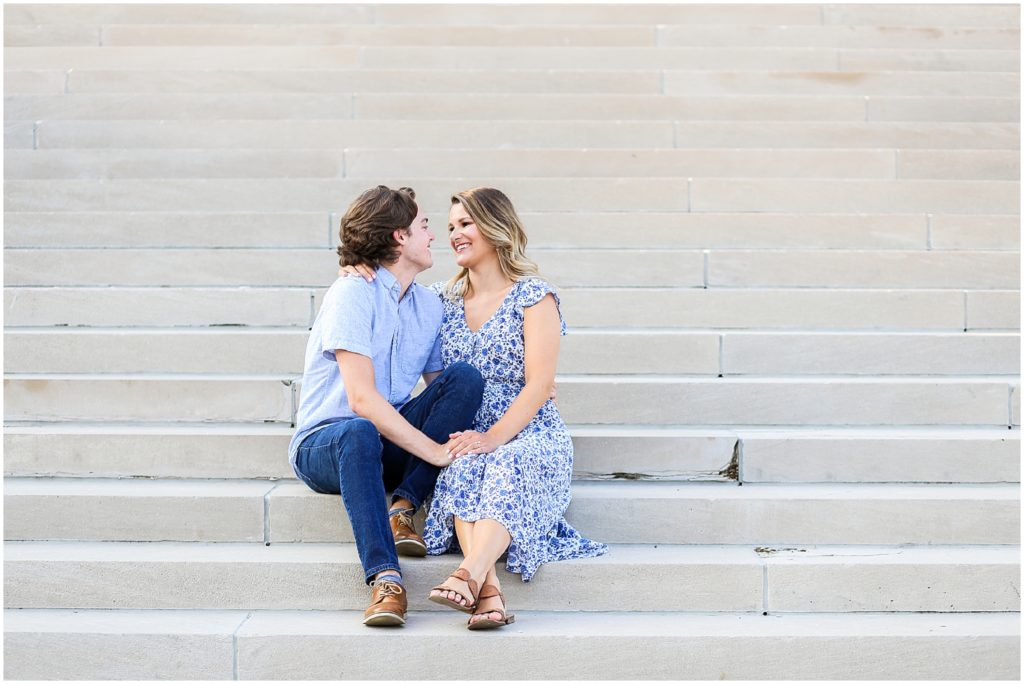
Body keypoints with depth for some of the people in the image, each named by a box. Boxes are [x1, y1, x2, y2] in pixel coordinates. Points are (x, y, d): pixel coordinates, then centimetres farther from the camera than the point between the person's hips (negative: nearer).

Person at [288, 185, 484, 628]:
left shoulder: (429, 305, 10)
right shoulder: (354, 293, -14)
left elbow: (447, 389, 12)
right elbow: (361, 397, -23)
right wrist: (434, 450, -27)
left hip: (392, 441, 6)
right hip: (323, 443, -6)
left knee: (465, 376, -16)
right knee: (360, 433, -42)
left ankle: (401, 508, -21)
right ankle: (385, 578, -45)